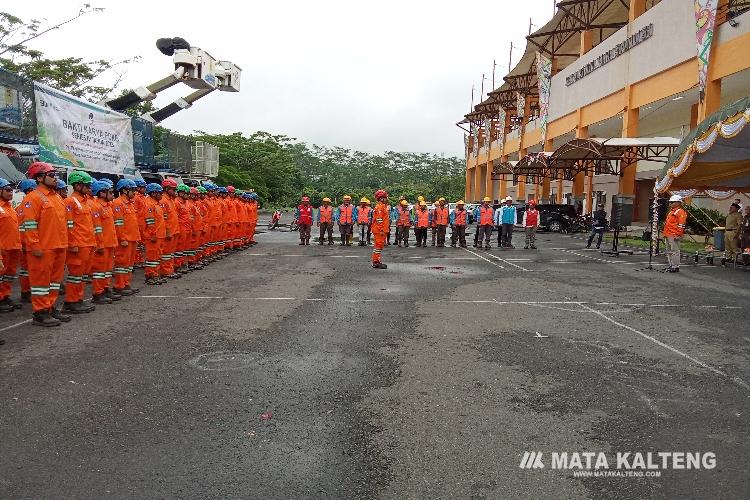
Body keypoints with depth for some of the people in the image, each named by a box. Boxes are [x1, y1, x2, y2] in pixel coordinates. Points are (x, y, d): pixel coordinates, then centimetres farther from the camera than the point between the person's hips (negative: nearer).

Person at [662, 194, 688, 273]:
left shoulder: (681, 212, -9)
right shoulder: (671, 212, 21)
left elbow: (681, 225, -16)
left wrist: (678, 235, -21)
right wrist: (665, 233, 25)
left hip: (674, 236, -10)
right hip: (668, 235, 10)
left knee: (674, 251, -6)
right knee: (669, 251, 14)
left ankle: (675, 267, -3)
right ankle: (671, 265, 21)